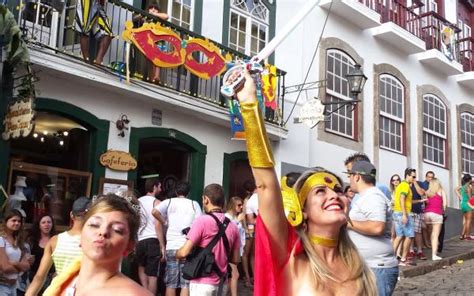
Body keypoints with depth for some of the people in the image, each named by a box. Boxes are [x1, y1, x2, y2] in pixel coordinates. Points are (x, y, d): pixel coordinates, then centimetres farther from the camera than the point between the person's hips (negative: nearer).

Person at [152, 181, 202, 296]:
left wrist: (165, 222, 5)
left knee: (171, 283, 8)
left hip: (171, 246, 1)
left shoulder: (169, 202, 8)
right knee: (186, 284, 1)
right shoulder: (194, 203, 7)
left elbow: (154, 212, -9)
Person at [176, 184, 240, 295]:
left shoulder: (202, 221, -13)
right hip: (222, 283, 5)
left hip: (202, 283, -5)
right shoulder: (233, 226, 2)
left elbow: (185, 252, -15)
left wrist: (177, 254, 6)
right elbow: (235, 260, 8)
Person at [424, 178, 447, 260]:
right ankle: (434, 255, -8)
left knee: (430, 234, 18)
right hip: (437, 214, -3)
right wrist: (443, 210, 16)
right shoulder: (441, 191, 7)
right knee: (435, 235, -4)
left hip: (427, 213, 3)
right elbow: (445, 203, 0)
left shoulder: (427, 192, 13)